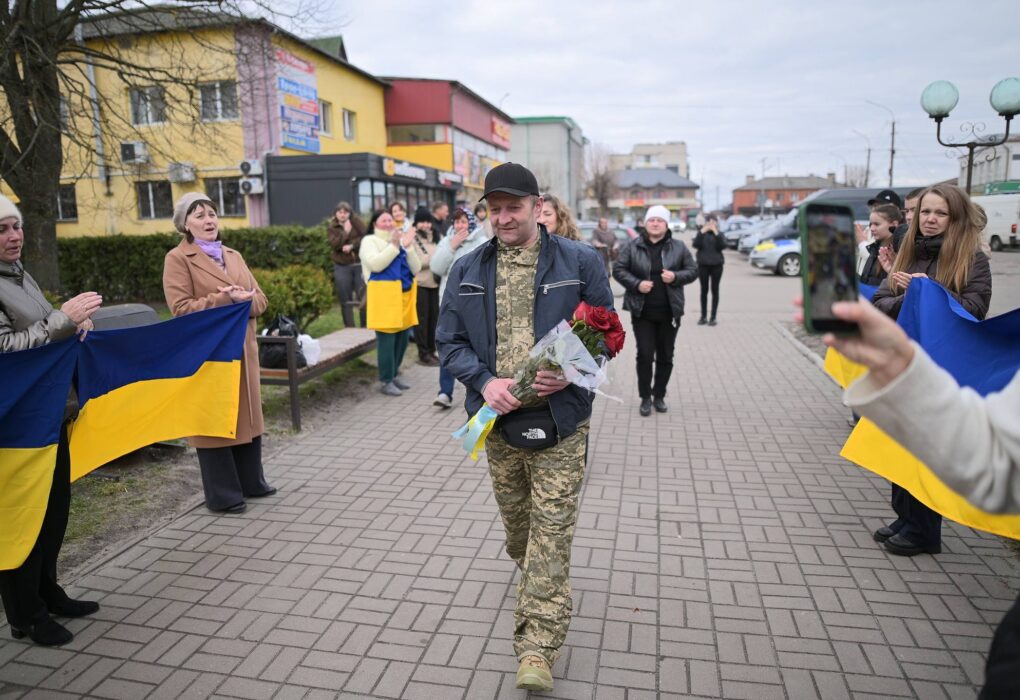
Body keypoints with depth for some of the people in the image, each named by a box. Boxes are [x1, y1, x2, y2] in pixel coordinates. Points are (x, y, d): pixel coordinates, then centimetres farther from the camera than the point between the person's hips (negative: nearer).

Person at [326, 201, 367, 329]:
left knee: (364, 298, -2)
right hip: (342, 267, 1)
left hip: (360, 265, 0)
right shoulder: (332, 228, 6)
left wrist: (352, 245, -18)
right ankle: (349, 329, 10)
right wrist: (346, 232, -12)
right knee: (345, 300, 3)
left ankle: (365, 327, 8)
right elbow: (335, 244, -11)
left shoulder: (357, 223, 6)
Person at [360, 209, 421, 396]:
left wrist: (408, 247, -6)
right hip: (385, 296, -6)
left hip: (404, 296, 6)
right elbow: (375, 265, -17)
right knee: (387, 339, -6)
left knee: (402, 338, 9)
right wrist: (394, 245, -18)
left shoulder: (401, 239, 17)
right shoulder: (369, 241, 2)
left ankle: (394, 375, 24)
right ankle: (386, 381, 3)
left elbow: (416, 269, 7)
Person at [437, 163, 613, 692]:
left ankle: (537, 648, 7)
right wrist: (484, 381, -14)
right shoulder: (467, 270, 4)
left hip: (559, 419, -3)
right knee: (515, 520, 21)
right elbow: (449, 341, 5)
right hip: (498, 418, 3)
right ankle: (527, 569, 53)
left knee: (551, 532, -2)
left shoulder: (579, 262, -3)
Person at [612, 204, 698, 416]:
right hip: (642, 312, -2)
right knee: (645, 355, -2)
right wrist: (636, 284, -16)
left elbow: (693, 271, 6)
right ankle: (645, 398, 13)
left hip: (669, 312, 2)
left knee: (665, 357, 9)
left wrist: (676, 277, -14)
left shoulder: (678, 247, 3)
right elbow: (618, 269, 0)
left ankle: (659, 396, 24)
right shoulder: (633, 247, -1)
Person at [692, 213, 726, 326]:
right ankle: (703, 316, 12)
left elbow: (722, 246, -14)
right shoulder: (701, 233, 5)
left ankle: (713, 317, 7)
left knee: (715, 290, 3)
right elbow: (695, 245, -12)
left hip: (717, 265, 0)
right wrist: (702, 232, -18)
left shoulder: (719, 234, 3)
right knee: (704, 290, 5)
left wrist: (716, 233, -19)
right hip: (703, 264, 1)